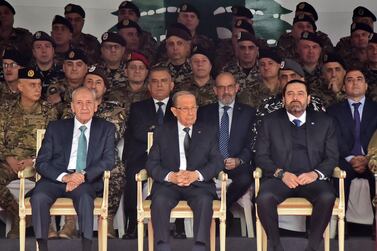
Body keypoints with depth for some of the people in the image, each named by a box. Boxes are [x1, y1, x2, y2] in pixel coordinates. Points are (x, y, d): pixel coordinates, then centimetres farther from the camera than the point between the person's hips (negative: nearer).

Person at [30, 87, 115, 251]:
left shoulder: (106, 129, 12)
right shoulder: (55, 128, 13)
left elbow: (109, 160, 1)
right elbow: (41, 162, 5)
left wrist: (84, 175, -17)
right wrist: (64, 176, -15)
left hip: (88, 181, -1)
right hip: (55, 178, 1)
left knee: (85, 197, -35)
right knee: (38, 197, -30)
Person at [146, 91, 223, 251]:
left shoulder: (208, 133, 15)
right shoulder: (162, 133, 14)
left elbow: (217, 162, 4)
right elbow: (151, 164, 5)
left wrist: (196, 175, -15)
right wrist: (170, 176, -15)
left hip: (198, 184, 0)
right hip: (168, 183, 0)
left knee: (204, 200, -32)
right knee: (159, 200, -31)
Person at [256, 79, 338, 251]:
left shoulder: (325, 122, 13)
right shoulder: (270, 122, 11)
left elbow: (332, 157, 9)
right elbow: (261, 156, 6)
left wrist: (316, 173, -12)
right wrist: (281, 173, -11)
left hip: (312, 179, 1)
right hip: (280, 178, 0)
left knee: (327, 197, -32)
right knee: (264, 197, -32)